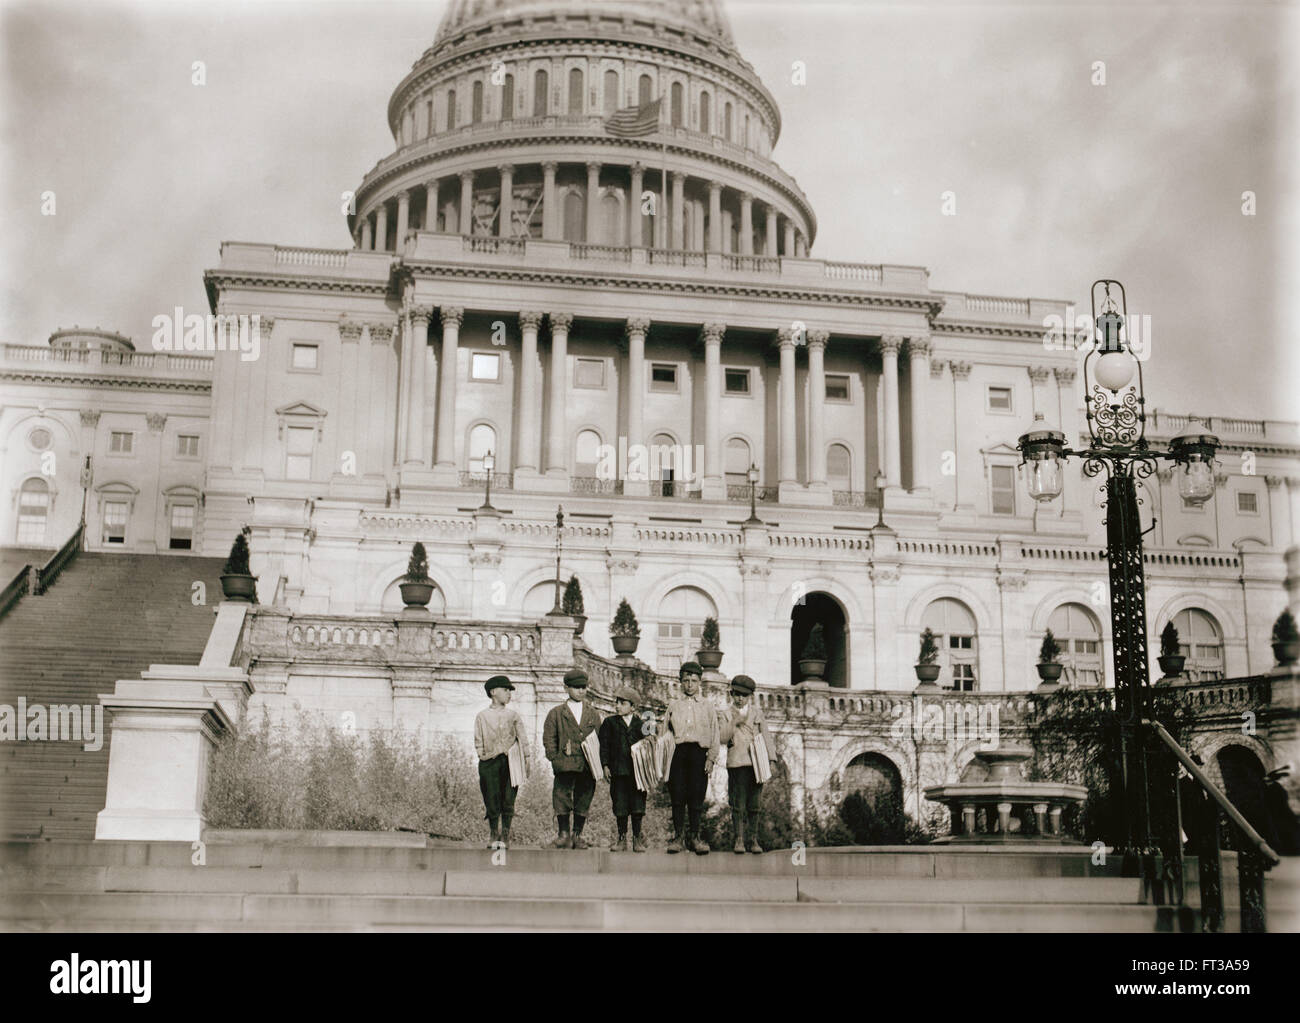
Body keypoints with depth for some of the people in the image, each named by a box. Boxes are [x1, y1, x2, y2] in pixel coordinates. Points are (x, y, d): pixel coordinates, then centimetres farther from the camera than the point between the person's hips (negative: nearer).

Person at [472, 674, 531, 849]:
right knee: (492, 800, -2)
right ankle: (494, 835, 10)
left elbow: (523, 738, 8)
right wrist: (483, 755, -4)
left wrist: (528, 759, -1)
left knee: (508, 800, -4)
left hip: (510, 762, 1)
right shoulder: (482, 716, 9)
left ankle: (505, 835, 4)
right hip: (489, 763, -1)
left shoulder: (513, 715, 12)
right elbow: (478, 741, 10)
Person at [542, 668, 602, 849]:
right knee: (562, 799, -7)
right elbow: (548, 739, 5)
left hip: (588, 766, 2)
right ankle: (564, 835, -1)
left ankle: (578, 835, 12)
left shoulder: (593, 714, 15)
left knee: (583, 800, 3)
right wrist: (555, 759, -6)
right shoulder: (556, 713, 8)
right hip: (565, 766, -2)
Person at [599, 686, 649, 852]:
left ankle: (637, 838, 10)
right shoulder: (609, 723, 7)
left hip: (637, 771, 0)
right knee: (620, 806, 3)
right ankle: (622, 838, 13)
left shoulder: (641, 724, 6)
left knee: (637, 805, 0)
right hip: (618, 771, 0)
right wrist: (605, 766, -3)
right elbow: (604, 745, 5)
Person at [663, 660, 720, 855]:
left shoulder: (707, 707, 13)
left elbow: (714, 736, 10)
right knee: (677, 796, -5)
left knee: (697, 796, -3)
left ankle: (694, 836, 5)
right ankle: (677, 836, 1)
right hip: (677, 753, 0)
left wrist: (711, 758, -2)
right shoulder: (673, 705, 15)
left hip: (699, 753, 0)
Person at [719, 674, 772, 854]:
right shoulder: (727, 714, 8)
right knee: (738, 804, -6)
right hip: (736, 763, -2)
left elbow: (766, 736, 14)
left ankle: (754, 840, 8)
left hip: (756, 763, 2)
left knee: (755, 804, 2)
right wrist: (734, 722, -14)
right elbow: (723, 739, -1)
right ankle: (739, 840, -1)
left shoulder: (757, 712, 14)